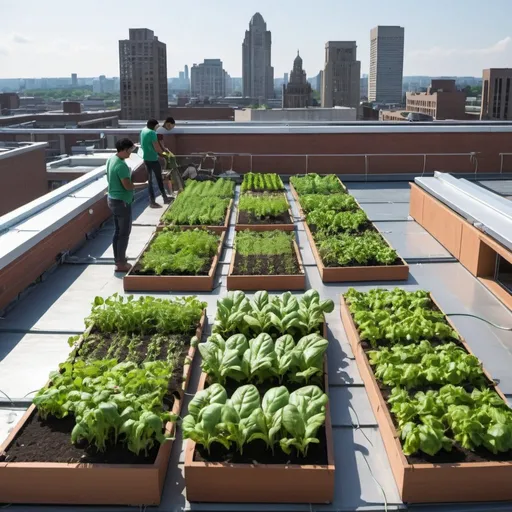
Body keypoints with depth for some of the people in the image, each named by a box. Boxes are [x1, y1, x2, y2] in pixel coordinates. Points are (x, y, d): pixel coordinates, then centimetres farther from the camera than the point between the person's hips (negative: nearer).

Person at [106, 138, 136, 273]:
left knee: (117, 231, 18)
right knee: (124, 233, 0)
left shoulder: (111, 159, 6)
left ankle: (118, 259, 28)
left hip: (113, 199, 10)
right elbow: (128, 186, -27)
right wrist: (136, 185, -6)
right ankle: (121, 264, 6)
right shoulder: (121, 165, -25)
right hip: (122, 202, -10)